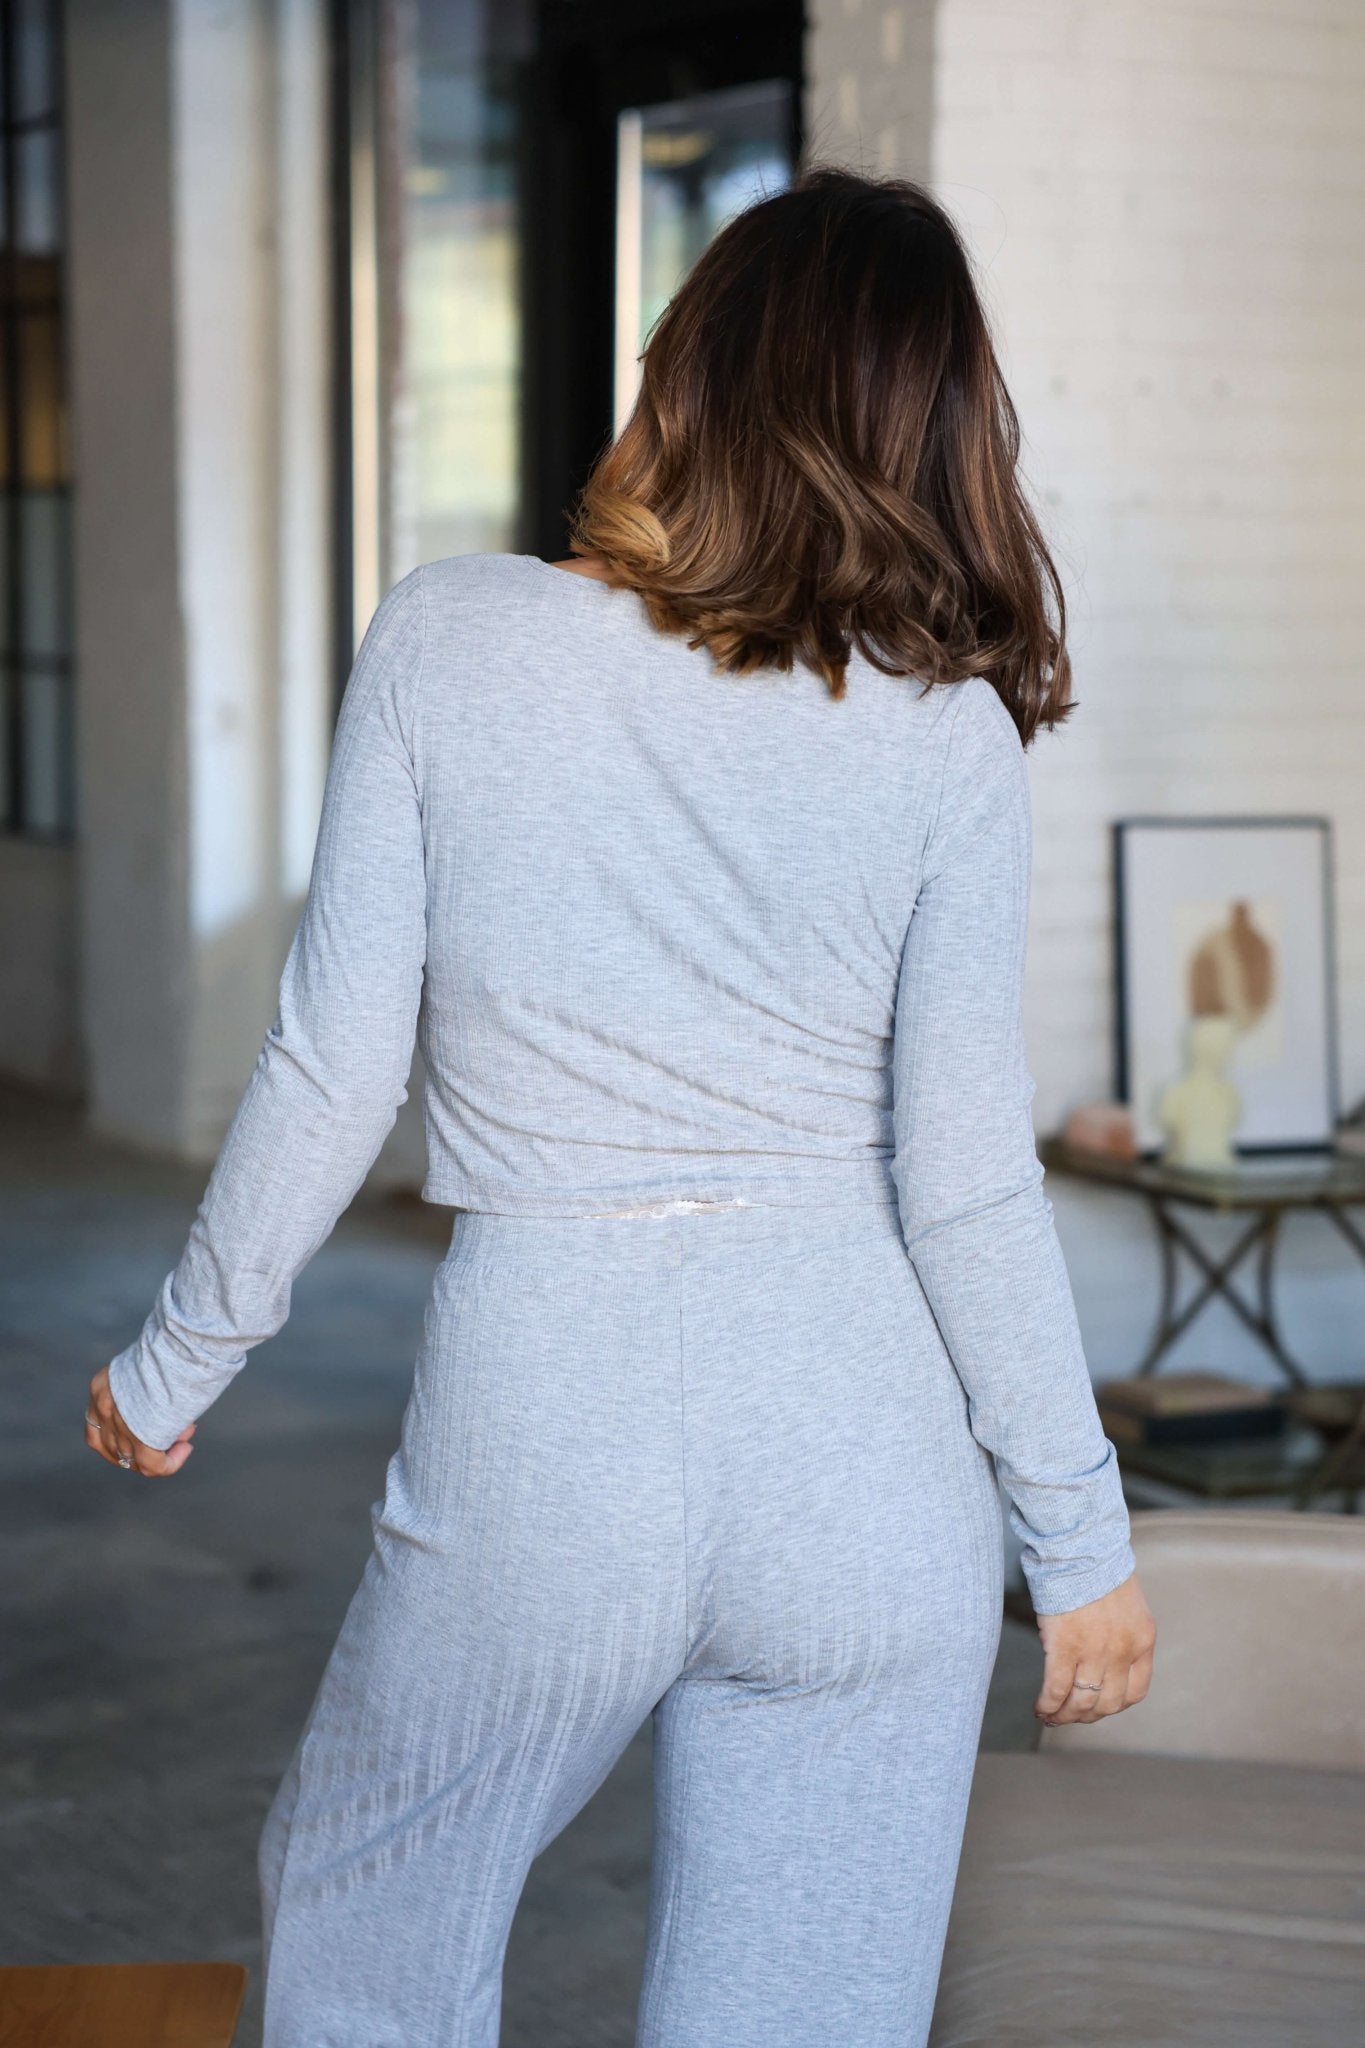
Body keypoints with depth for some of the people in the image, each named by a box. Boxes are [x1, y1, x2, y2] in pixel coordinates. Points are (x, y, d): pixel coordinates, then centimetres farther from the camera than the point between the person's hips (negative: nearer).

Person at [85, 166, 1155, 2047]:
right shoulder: (945, 729, -5)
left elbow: (333, 1070, -5)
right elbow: (965, 1180, -6)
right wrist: (1080, 1531, 6)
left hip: (539, 1432, -1)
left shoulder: (448, 642, -5)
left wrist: (176, 1363, 10)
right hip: (864, 1459, 1)